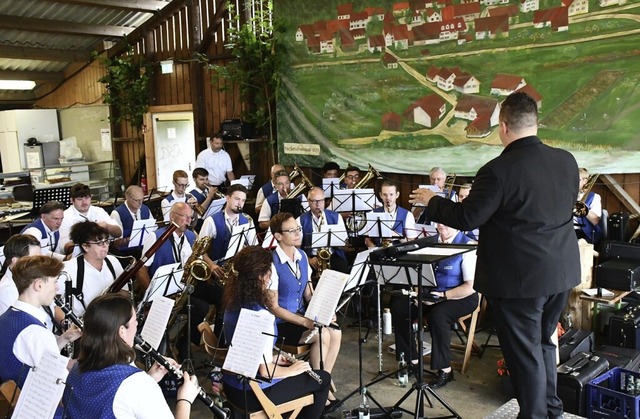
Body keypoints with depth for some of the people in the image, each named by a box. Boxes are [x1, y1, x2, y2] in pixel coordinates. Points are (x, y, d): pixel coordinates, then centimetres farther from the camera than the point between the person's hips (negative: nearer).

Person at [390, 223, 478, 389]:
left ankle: (445, 369, -15)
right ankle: (412, 360, -1)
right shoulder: (432, 241, 5)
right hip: (430, 293, 6)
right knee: (399, 308, -14)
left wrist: (443, 295, -26)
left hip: (460, 297, -6)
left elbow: (470, 287, -18)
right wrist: (419, 290, -10)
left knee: (436, 316, -35)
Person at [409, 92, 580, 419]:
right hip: (561, 272, 8)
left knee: (525, 353, 8)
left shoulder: (499, 170, -22)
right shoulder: (567, 161, 0)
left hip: (520, 278, -7)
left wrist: (432, 201, -1)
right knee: (543, 342, 24)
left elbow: (466, 217, -17)